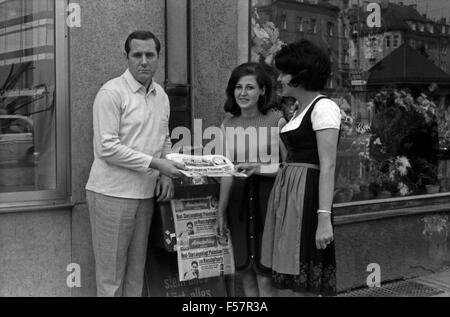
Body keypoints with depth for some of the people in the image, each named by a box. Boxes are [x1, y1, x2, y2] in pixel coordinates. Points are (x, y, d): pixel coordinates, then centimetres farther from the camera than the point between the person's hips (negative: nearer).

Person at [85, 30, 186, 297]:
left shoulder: (161, 95, 11)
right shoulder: (112, 92, -11)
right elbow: (107, 148, -17)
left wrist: (165, 174, 3)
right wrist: (155, 163, -17)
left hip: (145, 193, 6)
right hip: (112, 194, -6)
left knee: (136, 272, 14)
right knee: (111, 275, 3)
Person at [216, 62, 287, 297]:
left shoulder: (276, 121, -7)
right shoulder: (228, 125, 8)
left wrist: (259, 168, -21)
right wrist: (221, 212, 13)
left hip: (268, 197, -4)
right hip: (239, 198, 5)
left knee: (264, 274, -2)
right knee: (245, 270, 10)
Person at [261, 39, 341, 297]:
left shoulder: (324, 108, -11)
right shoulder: (301, 110, 18)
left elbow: (328, 166, -19)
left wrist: (324, 218, -24)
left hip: (309, 196, -9)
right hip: (289, 195, 9)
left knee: (311, 283, -3)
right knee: (301, 283, 11)